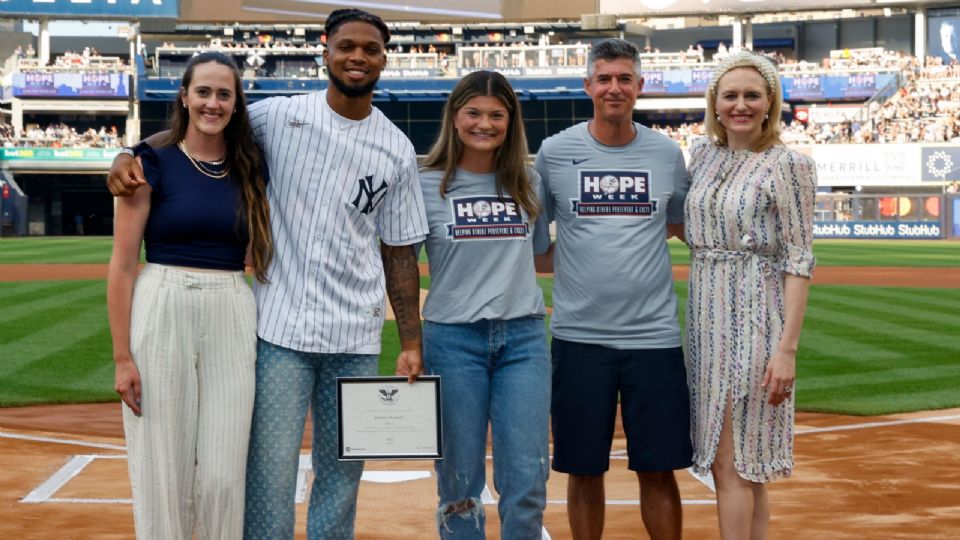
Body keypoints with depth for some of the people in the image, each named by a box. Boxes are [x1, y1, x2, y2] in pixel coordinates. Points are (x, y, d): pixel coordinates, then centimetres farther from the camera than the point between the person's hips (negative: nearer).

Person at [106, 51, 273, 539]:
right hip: (161, 316, -3)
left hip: (232, 320, 3)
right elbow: (122, 265, -4)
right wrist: (122, 357, -9)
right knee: (163, 472, 1)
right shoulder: (153, 164, 0)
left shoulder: (249, 171, 11)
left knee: (224, 475, 2)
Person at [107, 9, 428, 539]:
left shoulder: (397, 149, 5)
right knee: (270, 470, -3)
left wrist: (411, 342, 3)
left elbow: (399, 251, 7)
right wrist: (130, 154, -14)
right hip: (282, 326, -2)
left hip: (356, 339, 2)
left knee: (343, 470, 11)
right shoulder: (280, 116, 0)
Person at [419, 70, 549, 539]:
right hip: (453, 337, -2)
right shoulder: (426, 186, 0)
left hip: (523, 337, 2)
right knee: (460, 479, 5)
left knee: (527, 480, -1)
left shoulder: (528, 184, 8)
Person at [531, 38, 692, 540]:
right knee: (584, 470, 8)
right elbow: (533, 241, 9)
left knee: (659, 470, 5)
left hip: (654, 335, 1)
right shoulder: (554, 152, 2)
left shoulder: (667, 153, 5)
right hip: (578, 335, -1)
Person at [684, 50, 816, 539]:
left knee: (731, 462, -6)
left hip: (754, 316, -6)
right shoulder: (703, 153, 10)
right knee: (731, 461, 11)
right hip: (706, 316, 6)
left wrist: (788, 347, -17)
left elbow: (799, 259, -11)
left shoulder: (788, 164, -7)